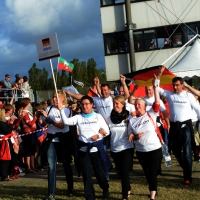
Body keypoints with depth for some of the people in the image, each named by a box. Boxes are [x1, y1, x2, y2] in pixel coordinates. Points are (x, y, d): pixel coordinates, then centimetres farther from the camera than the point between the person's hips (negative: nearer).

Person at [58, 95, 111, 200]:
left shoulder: (98, 116, 1)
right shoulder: (78, 117, 3)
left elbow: (107, 131, 1)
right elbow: (66, 121, -13)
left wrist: (98, 135, -16)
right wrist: (61, 110, -22)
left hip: (96, 148, -1)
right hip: (83, 149, 1)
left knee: (100, 172, 8)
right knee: (86, 174, 6)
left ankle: (105, 189, 39)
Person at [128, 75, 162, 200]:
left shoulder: (151, 114, -4)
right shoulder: (132, 120, 3)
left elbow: (157, 103, -19)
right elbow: (130, 136, 7)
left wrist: (155, 87, -25)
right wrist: (136, 137, -15)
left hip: (155, 149, -3)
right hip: (141, 151, 3)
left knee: (153, 172, -1)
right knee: (147, 173, 14)